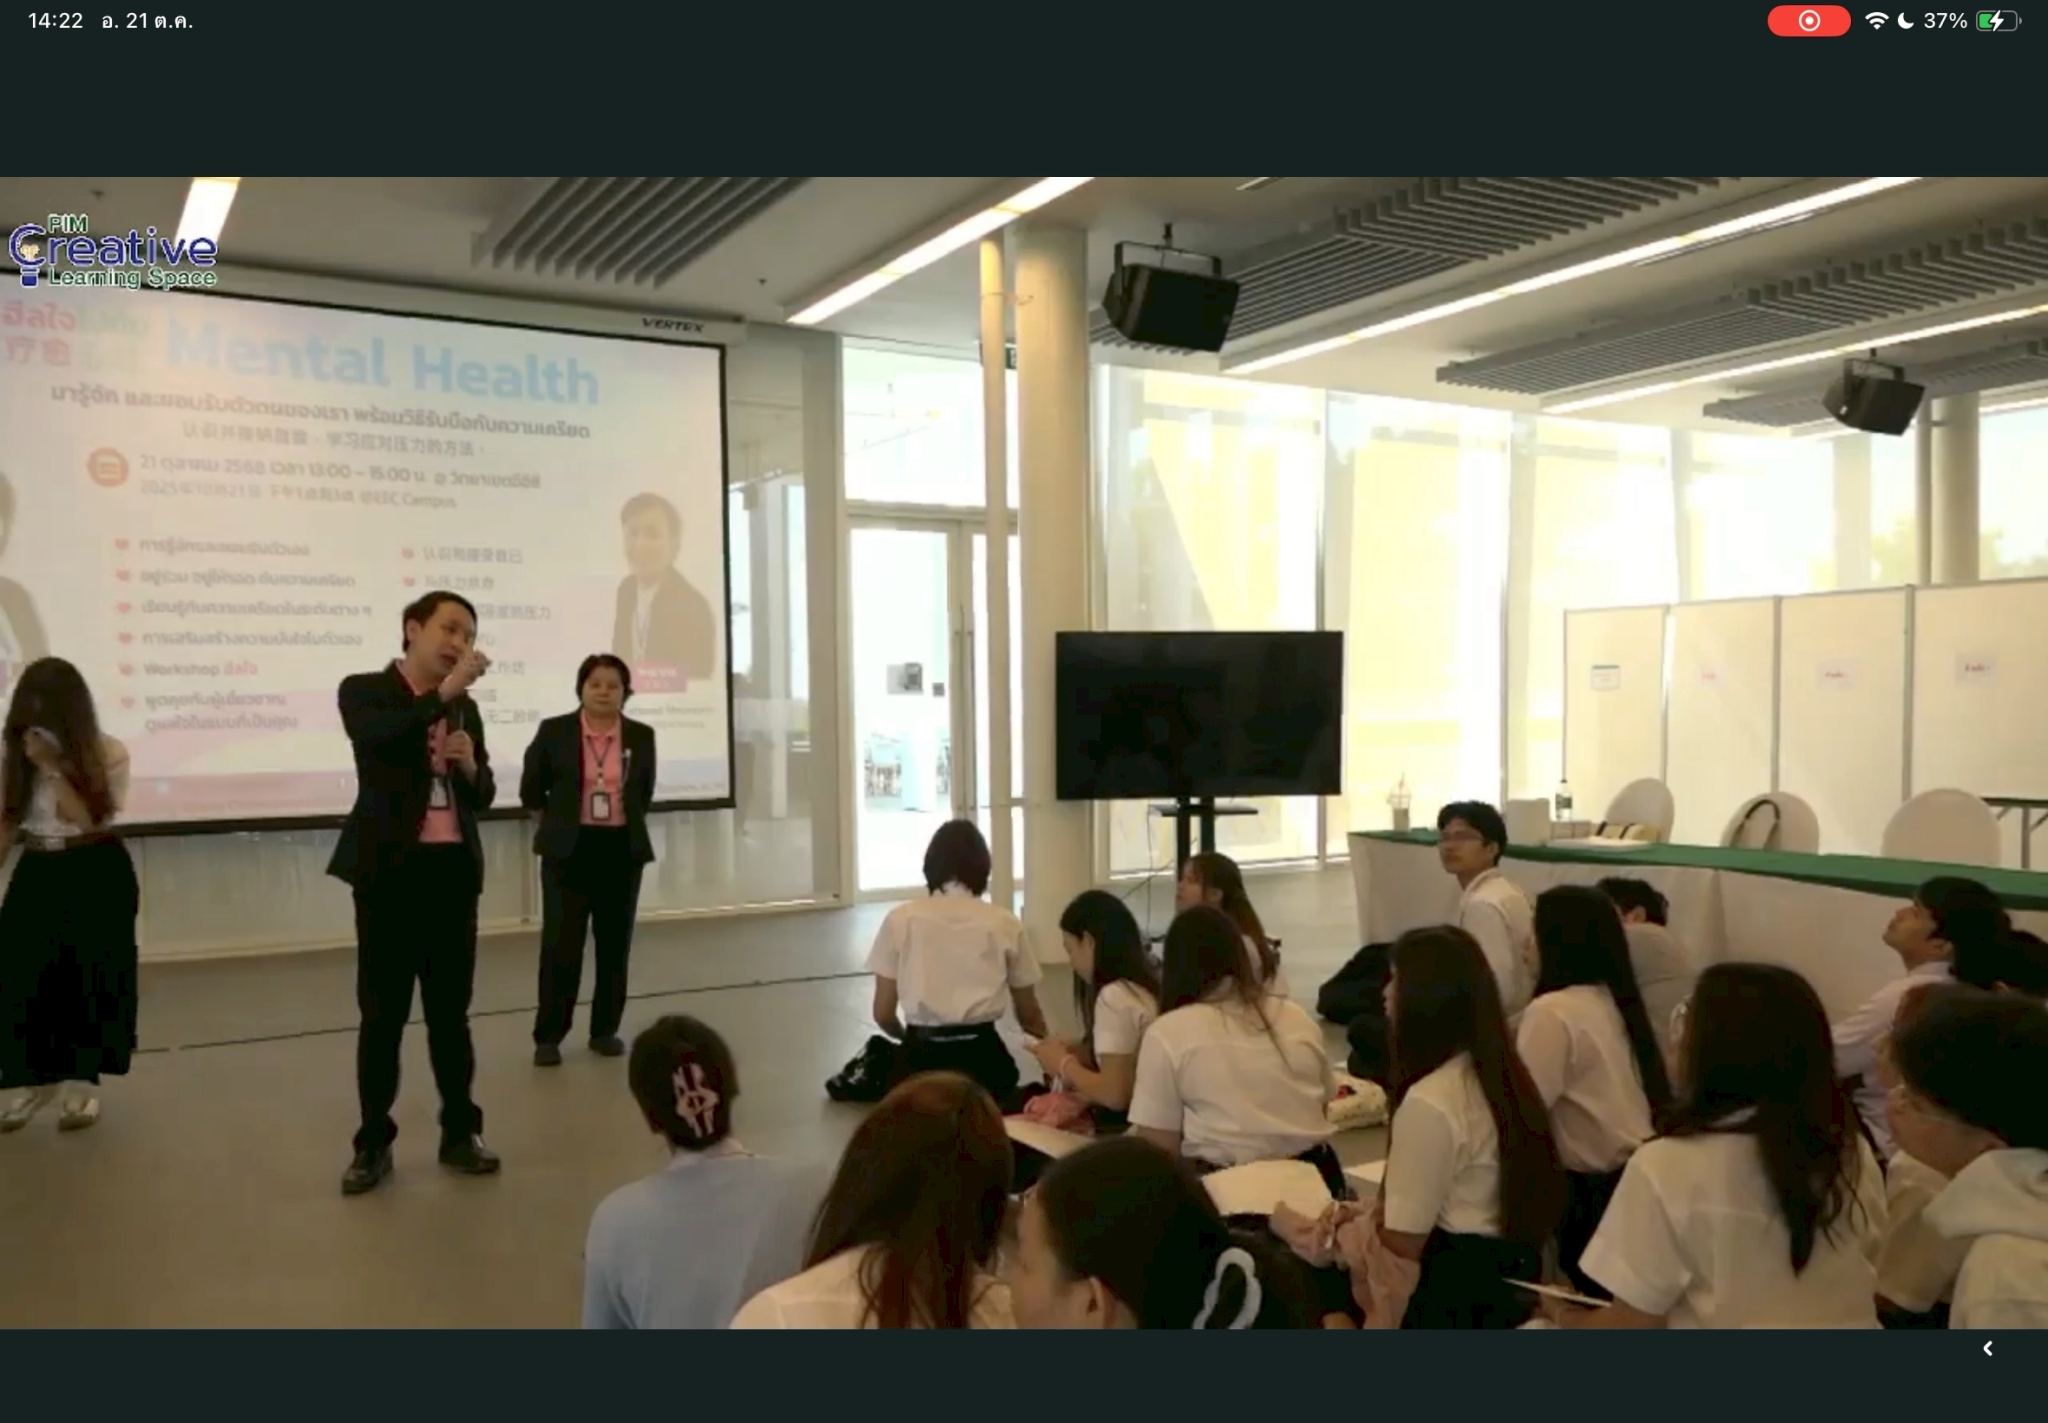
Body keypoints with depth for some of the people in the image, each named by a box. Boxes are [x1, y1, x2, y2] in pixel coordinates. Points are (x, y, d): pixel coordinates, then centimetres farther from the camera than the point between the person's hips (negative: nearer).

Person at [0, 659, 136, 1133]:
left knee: (90, 973, 3)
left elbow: (87, 820, -19)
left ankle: (83, 1083, 17)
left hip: (97, 876, -3)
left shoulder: (107, 754, -11)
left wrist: (54, 767, -24)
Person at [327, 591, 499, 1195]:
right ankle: (373, 1144, 13)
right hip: (391, 870, -4)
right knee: (383, 1013, 2)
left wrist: (471, 765, -6)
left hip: (454, 870, 4)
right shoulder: (364, 691, -1)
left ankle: (460, 1131, 20)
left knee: (451, 1009, 11)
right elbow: (376, 740, -25)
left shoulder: (465, 707, 13)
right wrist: (443, 693, -29)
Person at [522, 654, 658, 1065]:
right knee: (561, 945, -4)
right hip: (568, 851, -2)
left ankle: (605, 1030, 19)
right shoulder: (553, 731, -3)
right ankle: (548, 1035, 6)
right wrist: (563, 816, 10)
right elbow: (531, 791, 7)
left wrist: (624, 815, 7)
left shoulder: (641, 736, 3)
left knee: (615, 944, 7)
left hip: (622, 851, 2)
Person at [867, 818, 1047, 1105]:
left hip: (922, 1057, 0)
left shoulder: (900, 919, 4)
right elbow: (1029, 1015, 17)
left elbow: (883, 1014, 7)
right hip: (981, 1055, 0)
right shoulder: (1003, 923, 6)